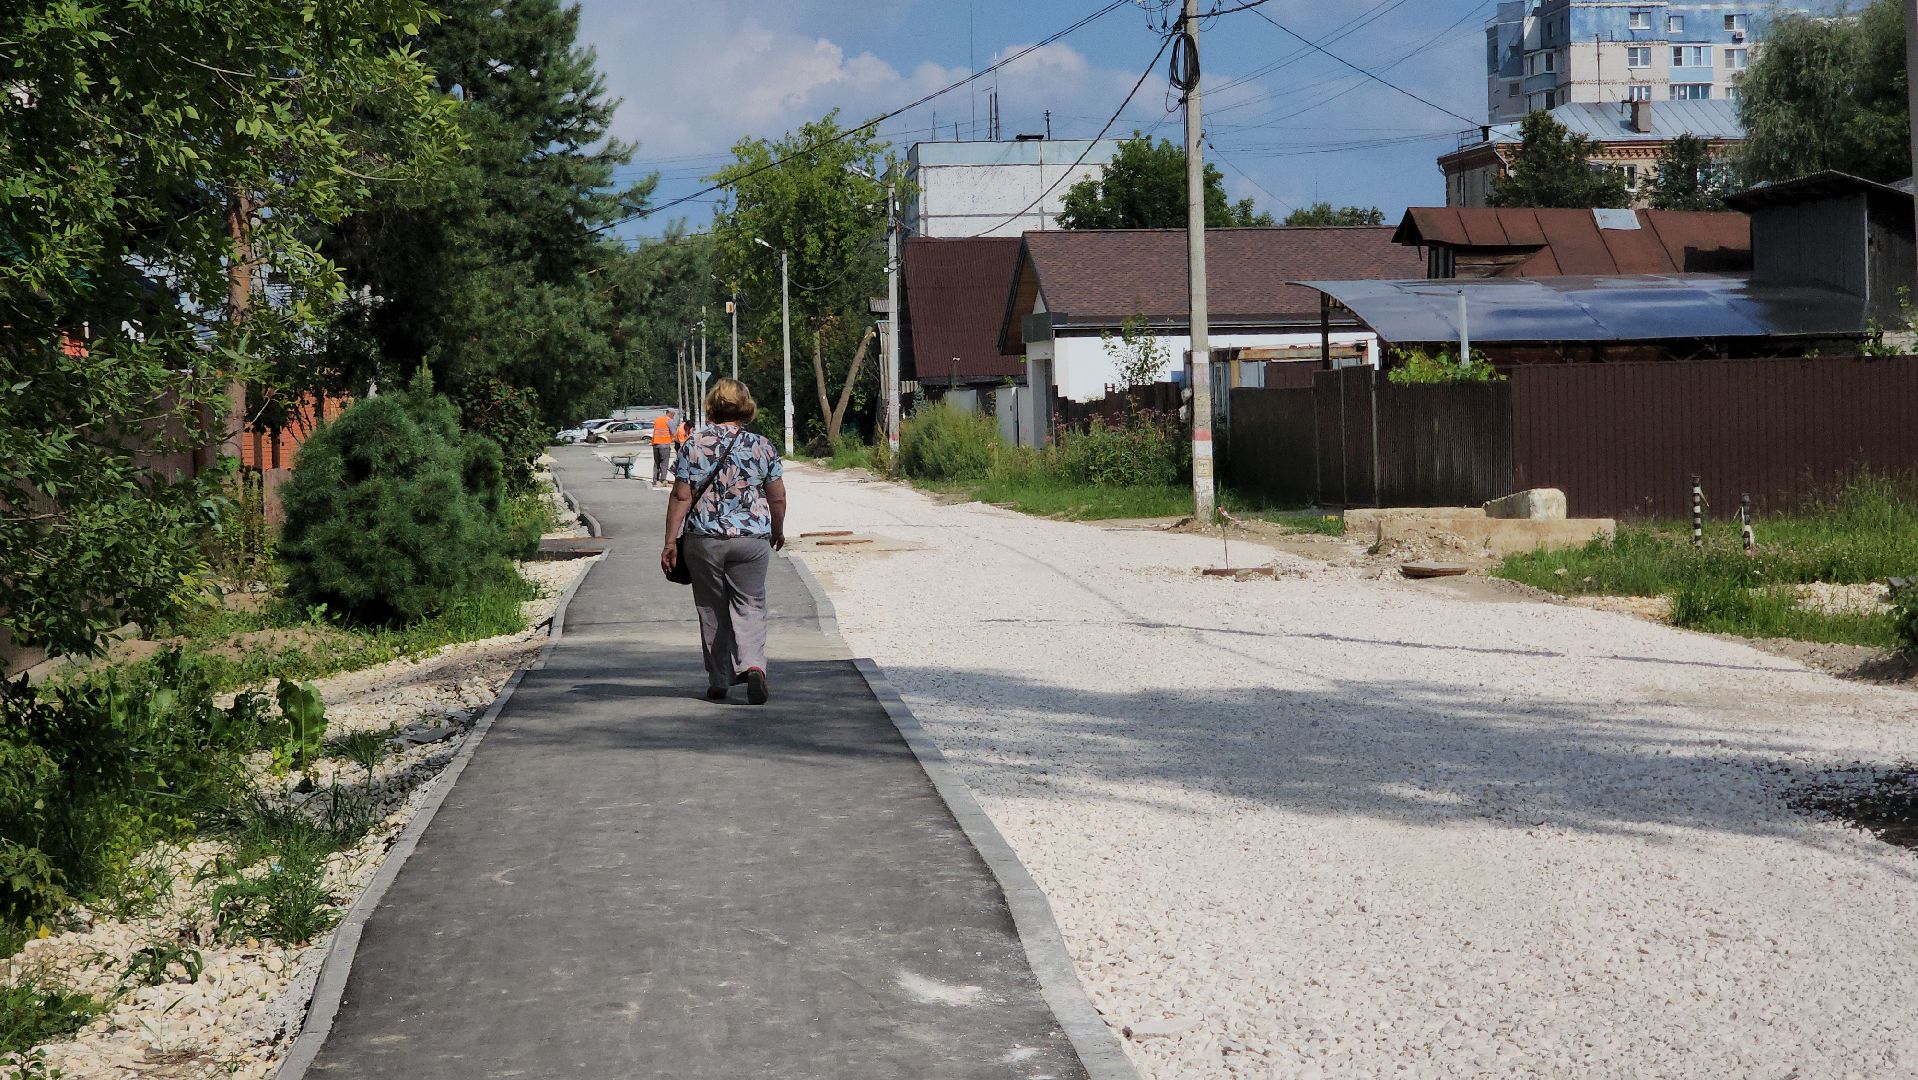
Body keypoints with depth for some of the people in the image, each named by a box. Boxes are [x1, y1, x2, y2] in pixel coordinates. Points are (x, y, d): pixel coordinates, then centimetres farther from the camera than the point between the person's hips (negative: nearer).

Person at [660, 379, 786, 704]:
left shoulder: (694, 445, -2)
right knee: (750, 606, 6)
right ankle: (753, 664, -18)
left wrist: (670, 542, -1)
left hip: (704, 540, 0)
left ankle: (718, 681, 18)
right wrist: (777, 531, 21)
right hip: (752, 539, 0)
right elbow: (778, 498, 4)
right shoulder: (763, 446, 0)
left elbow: (681, 497, -5)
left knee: (712, 611, 12)